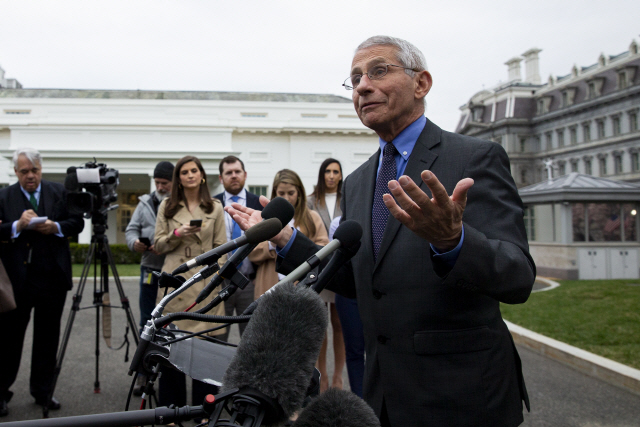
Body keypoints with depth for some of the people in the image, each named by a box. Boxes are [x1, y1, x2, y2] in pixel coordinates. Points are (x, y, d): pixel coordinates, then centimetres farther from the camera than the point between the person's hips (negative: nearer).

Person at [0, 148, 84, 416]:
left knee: (47, 336, 10)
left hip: (52, 277, 2)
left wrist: (56, 227, -13)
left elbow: (78, 222, 4)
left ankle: (42, 391, 22)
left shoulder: (60, 192, 6)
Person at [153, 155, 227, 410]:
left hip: (205, 281, 0)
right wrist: (177, 233, -10)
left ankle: (203, 405, 14)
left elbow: (220, 247, 8)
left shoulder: (215, 208, 9)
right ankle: (171, 406, 14)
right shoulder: (167, 207, 9)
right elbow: (158, 245, 8)